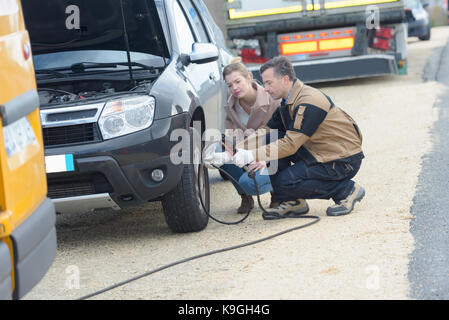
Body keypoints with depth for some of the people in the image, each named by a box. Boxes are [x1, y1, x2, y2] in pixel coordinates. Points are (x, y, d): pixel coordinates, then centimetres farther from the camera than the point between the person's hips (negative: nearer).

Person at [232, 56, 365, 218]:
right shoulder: (288, 102, 7)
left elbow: (290, 144, -26)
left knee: (284, 182, -21)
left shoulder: (309, 102, -23)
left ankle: (347, 190, -6)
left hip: (344, 162, -9)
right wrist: (236, 150, -3)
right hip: (320, 153, 9)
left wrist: (252, 156, -25)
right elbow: (265, 131, 10)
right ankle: (293, 202, 3)